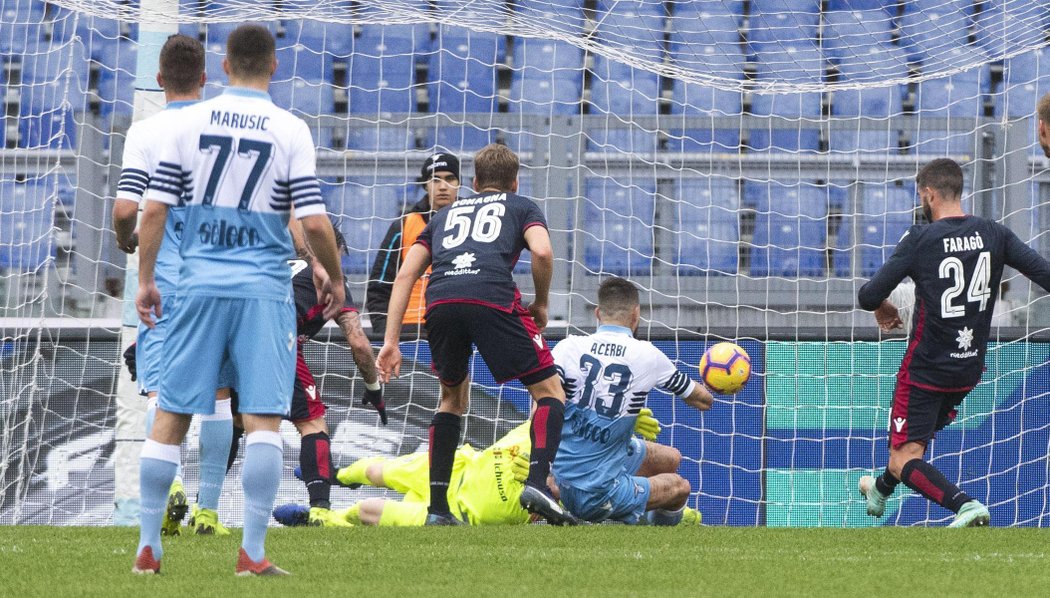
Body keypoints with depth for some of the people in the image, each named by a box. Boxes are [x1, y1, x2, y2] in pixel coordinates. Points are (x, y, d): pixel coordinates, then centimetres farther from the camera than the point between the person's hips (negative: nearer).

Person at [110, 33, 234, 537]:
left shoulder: (144, 133, -4)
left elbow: (126, 209, -10)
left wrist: (126, 241, 10)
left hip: (165, 278, -2)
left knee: (158, 387, 0)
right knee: (216, 391, 9)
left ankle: (169, 482, -23)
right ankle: (209, 508, 9)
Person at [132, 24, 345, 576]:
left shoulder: (189, 122, 3)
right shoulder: (291, 130, -2)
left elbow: (154, 209, 1)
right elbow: (314, 222, -6)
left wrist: (145, 279, 11)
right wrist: (334, 278, 10)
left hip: (199, 283, 2)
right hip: (263, 287, -2)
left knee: (170, 415, 8)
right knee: (263, 419, -2)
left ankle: (148, 547, 10)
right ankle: (252, 552, -7)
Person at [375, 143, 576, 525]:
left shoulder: (446, 214, 36)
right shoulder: (522, 207, 27)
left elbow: (406, 274, 24)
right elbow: (542, 252, 4)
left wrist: (390, 342, 21)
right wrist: (541, 304, 20)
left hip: (439, 303, 4)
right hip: (493, 299, -4)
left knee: (452, 394, 26)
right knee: (549, 391, 8)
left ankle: (437, 507, 19)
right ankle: (537, 483, -15)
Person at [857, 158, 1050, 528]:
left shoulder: (920, 240, -15)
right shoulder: (994, 235, -4)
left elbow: (868, 297, -14)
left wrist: (882, 307, 9)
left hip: (927, 369, -6)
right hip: (970, 369, 6)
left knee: (904, 460, -5)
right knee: (916, 436, 30)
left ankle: (964, 505, -29)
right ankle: (881, 490, 55)